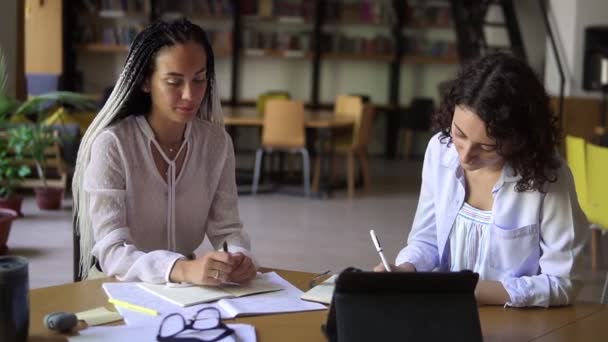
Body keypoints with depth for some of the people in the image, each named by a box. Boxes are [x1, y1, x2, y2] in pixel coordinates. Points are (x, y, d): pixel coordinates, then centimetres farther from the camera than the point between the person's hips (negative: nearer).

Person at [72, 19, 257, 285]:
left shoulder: (217, 142, -1)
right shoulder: (112, 144, -15)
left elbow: (226, 228, 0)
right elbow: (112, 251, -22)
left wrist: (239, 256, -23)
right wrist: (183, 269, -38)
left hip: (187, 290, 5)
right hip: (121, 286, -4)